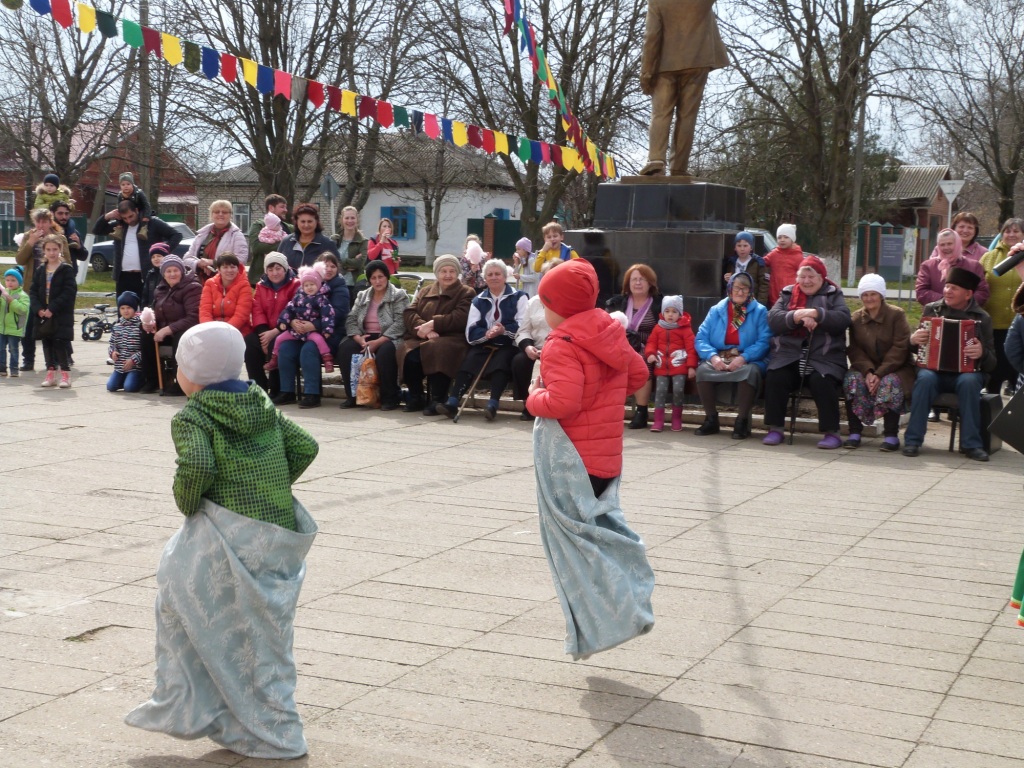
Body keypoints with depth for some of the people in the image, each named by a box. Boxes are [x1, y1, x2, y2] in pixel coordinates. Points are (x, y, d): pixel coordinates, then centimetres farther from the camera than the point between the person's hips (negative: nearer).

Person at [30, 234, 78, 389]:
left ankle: (65, 374, -2)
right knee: (47, 343, 8)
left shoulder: (66, 269, -5)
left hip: (62, 315, -5)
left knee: (61, 343, -8)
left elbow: (69, 292, -13)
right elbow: (34, 292, 9)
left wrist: (52, 309, -17)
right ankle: (51, 373, 15)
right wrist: (38, 309, -8)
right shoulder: (40, 271, 11)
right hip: (43, 315, 5)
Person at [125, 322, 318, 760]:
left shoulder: (191, 417, -6)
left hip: (231, 534, -7)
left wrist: (186, 502, -5)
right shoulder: (262, 405, 14)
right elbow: (305, 447, 11)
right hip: (280, 532, 7)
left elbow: (196, 465, -23)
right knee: (264, 632, 15)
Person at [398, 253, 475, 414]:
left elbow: (460, 318, -8)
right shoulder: (425, 292, 23)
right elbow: (409, 313, 7)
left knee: (437, 350, -39)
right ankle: (416, 397, -7)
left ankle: (436, 400, -24)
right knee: (408, 353, -30)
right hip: (422, 339, 4)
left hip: (451, 339, -4)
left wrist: (432, 324, -15)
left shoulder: (466, 293, 11)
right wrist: (425, 329, -13)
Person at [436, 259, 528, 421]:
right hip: (484, 345, 3)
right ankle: (452, 402, -40)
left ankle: (492, 404, -46)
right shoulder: (478, 301, 16)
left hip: (508, 345, -2)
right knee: (469, 359, -27)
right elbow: (471, 333, 3)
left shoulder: (518, 297, 8)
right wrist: (486, 333, -20)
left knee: (501, 360, -35)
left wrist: (504, 330, -26)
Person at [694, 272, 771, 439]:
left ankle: (742, 422, -21)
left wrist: (743, 358, -22)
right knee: (703, 370, -30)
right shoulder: (716, 310, 14)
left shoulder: (760, 311, 7)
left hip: (748, 361, -2)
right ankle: (711, 419, -14)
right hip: (718, 360, 2)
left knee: (750, 372, -37)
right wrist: (713, 356, -16)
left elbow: (764, 341, -6)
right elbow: (701, 338, 5)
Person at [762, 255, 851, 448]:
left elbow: (843, 319, -6)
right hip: (788, 355, 2)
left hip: (824, 357, -2)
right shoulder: (787, 294, 17)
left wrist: (816, 313, -18)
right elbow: (773, 319, 1)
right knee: (775, 378, -26)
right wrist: (797, 316, -16)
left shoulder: (833, 295, 12)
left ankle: (832, 432, -18)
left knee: (822, 381, -31)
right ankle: (775, 428, -12)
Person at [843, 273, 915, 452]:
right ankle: (854, 433, -22)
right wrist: (868, 371, -21)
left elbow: (899, 349, -12)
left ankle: (891, 435, -25)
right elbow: (855, 350, -1)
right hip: (866, 367, 3)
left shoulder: (896, 315, -5)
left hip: (895, 368, -3)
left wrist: (879, 374, -23)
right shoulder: (856, 318, 6)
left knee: (889, 383, -35)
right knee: (852, 379, -28)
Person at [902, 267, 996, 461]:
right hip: (933, 369, 1)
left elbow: (991, 364, 2)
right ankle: (913, 440, -26)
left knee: (968, 381, -34)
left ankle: (971, 444, -25)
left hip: (966, 372, -1)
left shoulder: (982, 318, 3)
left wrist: (982, 353, -20)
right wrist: (913, 340, -8)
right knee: (925, 378, -33)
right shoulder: (932, 309, 7)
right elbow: (915, 349, 15)